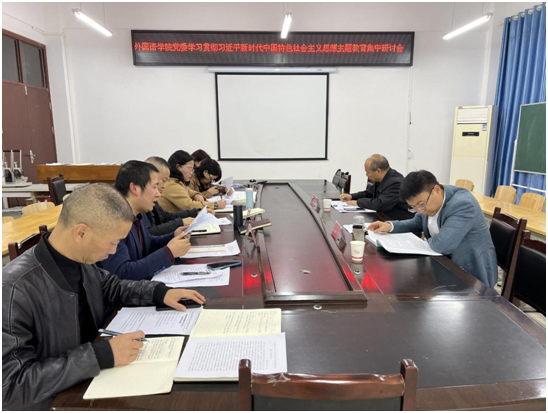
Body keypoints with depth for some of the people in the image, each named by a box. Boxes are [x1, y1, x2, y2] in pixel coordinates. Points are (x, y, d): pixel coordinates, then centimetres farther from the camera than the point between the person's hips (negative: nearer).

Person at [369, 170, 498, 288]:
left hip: (471, 274, -7)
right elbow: (417, 223, 14)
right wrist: (390, 226, -3)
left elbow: (440, 245, -35)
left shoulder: (463, 204, -30)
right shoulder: (427, 200, -5)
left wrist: (429, 240, -12)